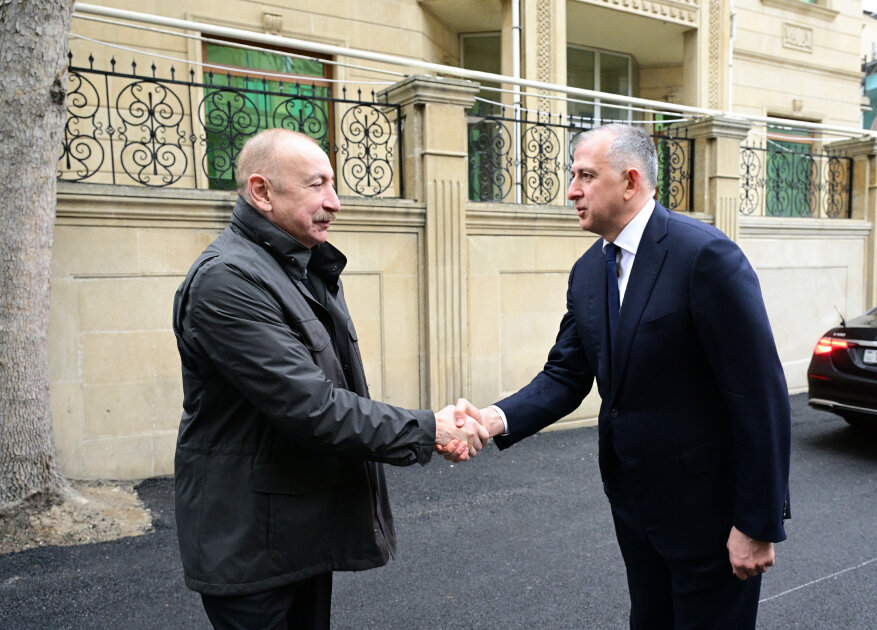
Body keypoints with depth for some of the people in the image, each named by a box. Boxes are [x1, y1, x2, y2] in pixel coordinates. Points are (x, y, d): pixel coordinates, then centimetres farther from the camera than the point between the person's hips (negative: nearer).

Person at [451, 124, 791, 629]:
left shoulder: (705, 254, -21)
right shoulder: (587, 272, 3)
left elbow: (761, 394, -20)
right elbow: (566, 375, 2)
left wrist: (759, 524, -17)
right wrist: (498, 419, -16)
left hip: (708, 508, -6)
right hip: (634, 499, 7)